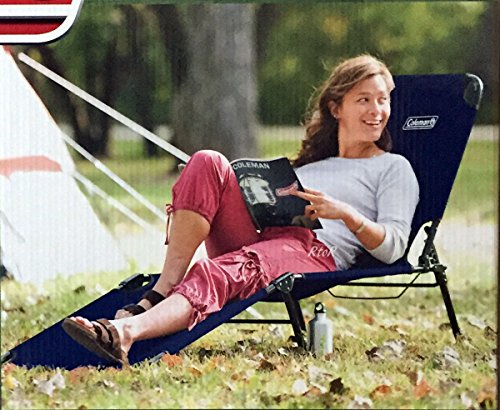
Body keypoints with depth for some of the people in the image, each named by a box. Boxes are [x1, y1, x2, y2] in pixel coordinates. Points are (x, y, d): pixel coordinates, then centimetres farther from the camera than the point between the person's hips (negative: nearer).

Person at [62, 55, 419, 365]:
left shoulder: (394, 168, 19)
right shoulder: (311, 161, 35)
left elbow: (393, 247, 4)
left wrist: (344, 213, -14)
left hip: (318, 252, -6)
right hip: (259, 238, 6)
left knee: (218, 274, -38)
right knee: (208, 163, -19)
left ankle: (127, 331, -66)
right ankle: (160, 294, -28)